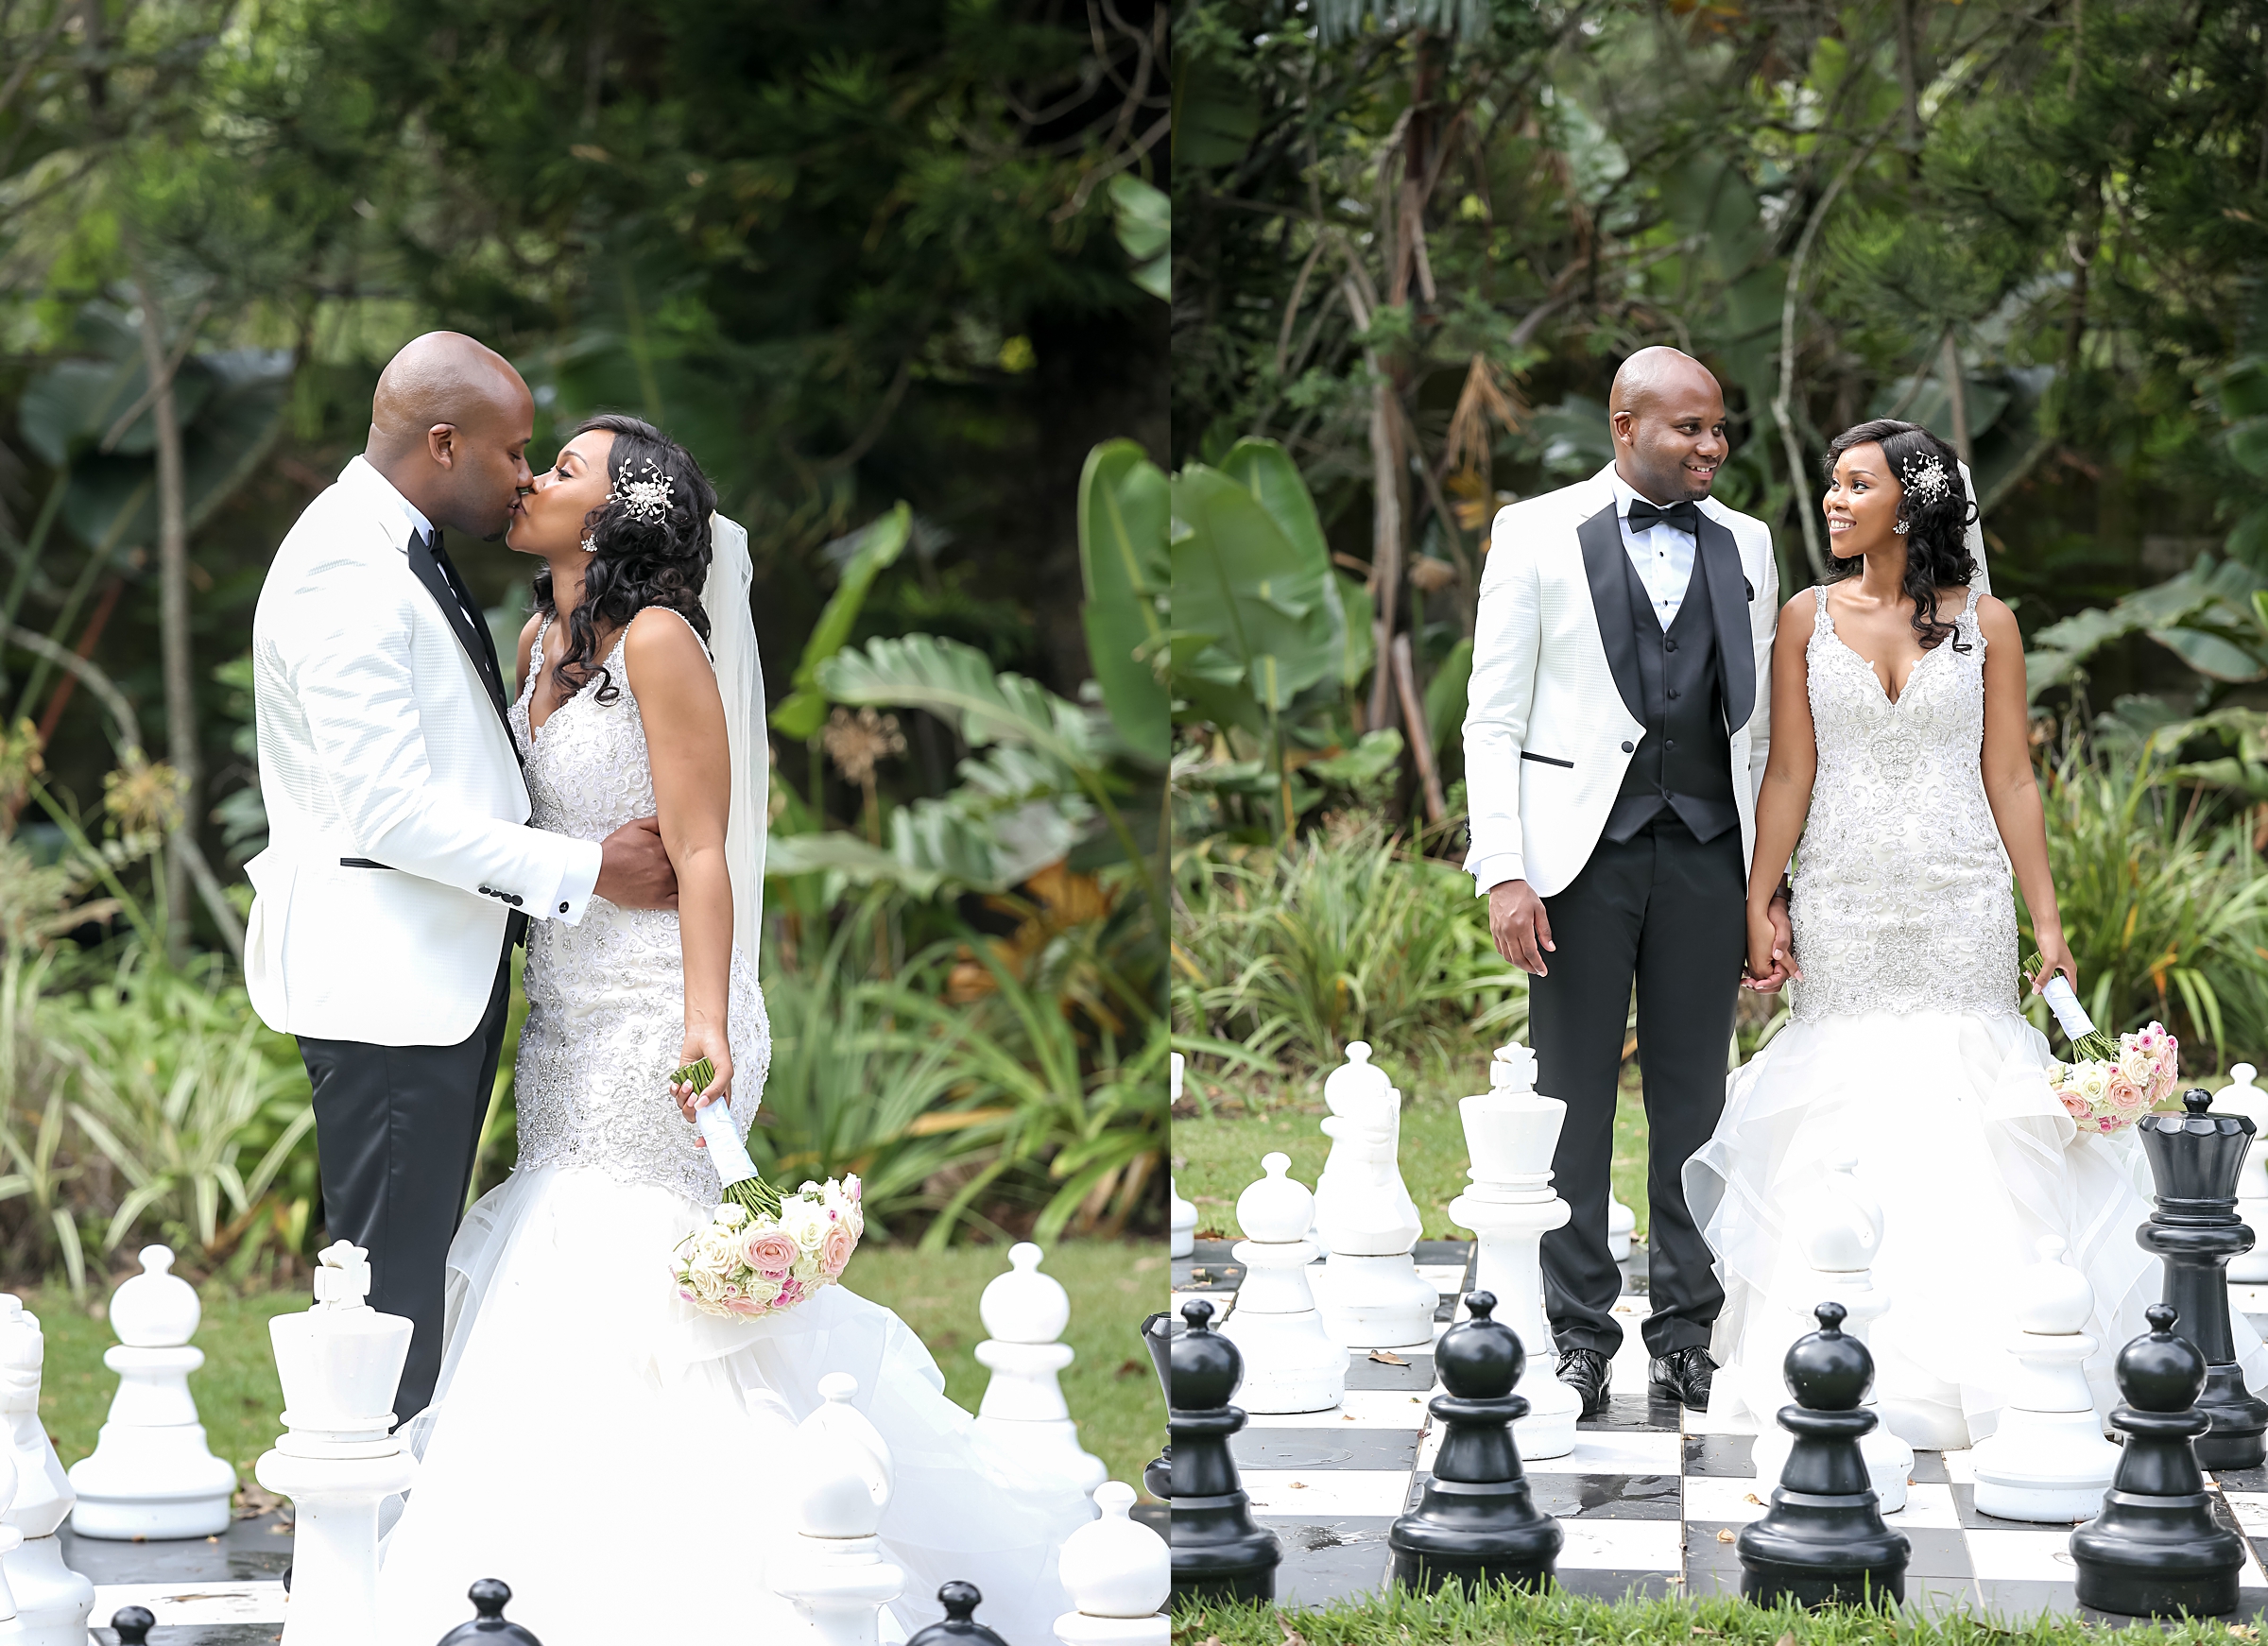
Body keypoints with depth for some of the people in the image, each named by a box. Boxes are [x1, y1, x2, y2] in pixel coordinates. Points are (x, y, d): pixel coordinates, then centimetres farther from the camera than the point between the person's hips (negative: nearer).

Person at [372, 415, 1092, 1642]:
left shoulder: (659, 642, -13)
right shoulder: (540, 642, 11)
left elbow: (700, 855, -17)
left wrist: (705, 1027, -24)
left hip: (646, 1022, -8)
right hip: (565, 1021, 8)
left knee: (616, 1288, -7)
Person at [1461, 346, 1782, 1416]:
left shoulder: (1746, 546, 11)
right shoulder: (1538, 534, 2)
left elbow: (1759, 718, 13)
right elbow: (1492, 716, 0)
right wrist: (1505, 872, -10)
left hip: (1707, 848, 3)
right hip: (1583, 847, -3)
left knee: (1694, 1097, 5)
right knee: (1574, 1099, 0)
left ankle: (1685, 1336, 12)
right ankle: (1578, 1337, 7)